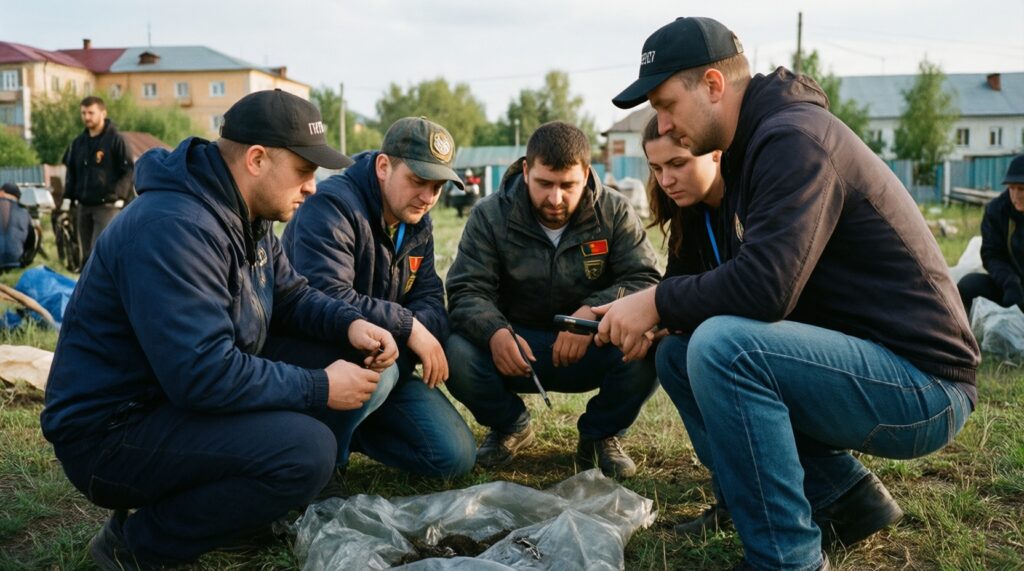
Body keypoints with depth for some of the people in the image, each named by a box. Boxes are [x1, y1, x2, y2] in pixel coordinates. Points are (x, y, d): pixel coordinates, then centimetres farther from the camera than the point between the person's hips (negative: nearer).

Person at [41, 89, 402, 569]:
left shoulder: (246, 215, 5)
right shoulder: (173, 228, -27)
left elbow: (289, 295, 14)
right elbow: (202, 374, -32)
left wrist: (350, 323, -6)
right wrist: (319, 389, -23)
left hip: (177, 400, 10)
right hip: (111, 433, -10)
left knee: (343, 376, 3)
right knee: (306, 450, -26)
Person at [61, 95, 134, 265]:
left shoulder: (115, 140, -5)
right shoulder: (78, 142, 14)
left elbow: (129, 170, -6)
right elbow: (71, 172, 21)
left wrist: (118, 195, -14)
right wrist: (67, 198, 11)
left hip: (107, 206, -6)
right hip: (83, 206, 6)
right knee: (87, 256, 10)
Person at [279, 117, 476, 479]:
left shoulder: (418, 225, 6)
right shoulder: (332, 205, -21)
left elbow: (430, 302, 2)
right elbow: (327, 300, -34)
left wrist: (422, 331, -22)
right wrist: (407, 326, -28)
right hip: (311, 360, -7)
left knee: (455, 458, -4)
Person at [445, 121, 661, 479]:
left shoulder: (615, 213, -5)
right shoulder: (490, 216, -6)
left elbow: (645, 281, -13)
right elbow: (467, 291, -13)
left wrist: (593, 312, -33)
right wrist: (495, 331, -36)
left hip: (592, 351, 0)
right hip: (516, 347, 0)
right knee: (457, 354, -29)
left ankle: (599, 435, 2)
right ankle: (510, 427, 6)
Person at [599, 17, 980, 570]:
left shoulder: (793, 138, -19)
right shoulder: (755, 143, 12)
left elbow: (765, 286, -30)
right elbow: (742, 275, 13)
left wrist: (657, 302, -15)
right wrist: (661, 315, -2)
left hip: (923, 384, -10)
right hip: (860, 361, 10)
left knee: (720, 346, -30)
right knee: (678, 354, 7)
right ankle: (843, 494, 9)